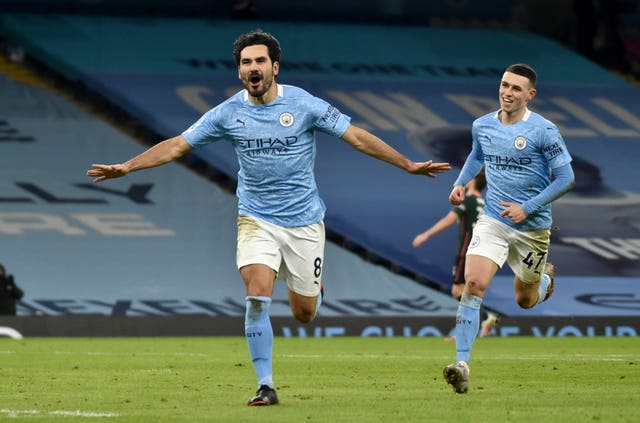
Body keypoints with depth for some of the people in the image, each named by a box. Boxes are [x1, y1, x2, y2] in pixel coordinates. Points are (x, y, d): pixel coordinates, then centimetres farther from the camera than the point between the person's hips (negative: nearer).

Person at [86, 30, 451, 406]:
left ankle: (313, 286, 43)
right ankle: (266, 385, -11)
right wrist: (126, 167, -6)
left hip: (304, 220, -1)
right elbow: (177, 146, 0)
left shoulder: (305, 105, -10)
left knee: (304, 314, 5)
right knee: (258, 296, -20)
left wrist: (408, 165, -9)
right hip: (257, 218, 1)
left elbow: (357, 137, -6)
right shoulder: (228, 113, -5)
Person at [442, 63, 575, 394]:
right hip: (492, 221, 2)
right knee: (473, 284, -20)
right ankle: (461, 364, -22)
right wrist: (460, 183, 7)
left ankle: (545, 276, 53)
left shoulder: (543, 131, -14)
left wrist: (528, 208, -16)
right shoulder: (482, 126, 1)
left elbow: (565, 178, -10)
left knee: (525, 300, 15)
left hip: (532, 228, -2)